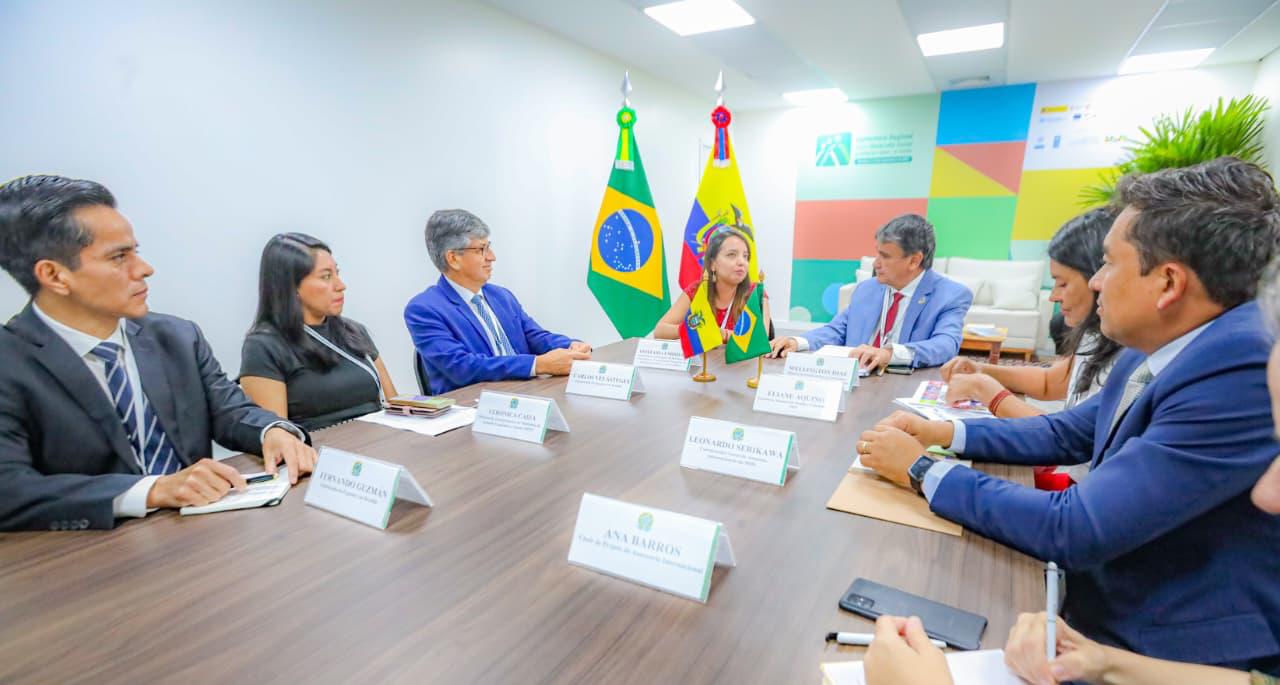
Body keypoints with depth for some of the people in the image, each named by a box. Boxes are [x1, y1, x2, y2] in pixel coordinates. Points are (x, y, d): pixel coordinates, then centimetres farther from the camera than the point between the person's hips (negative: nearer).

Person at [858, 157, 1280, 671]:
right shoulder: (1153, 352, -2)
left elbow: (1073, 531, -30)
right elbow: (1068, 434, 12)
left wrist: (921, 470, -21)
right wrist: (943, 432, -1)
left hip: (1170, 651, -7)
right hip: (1105, 606, 7)